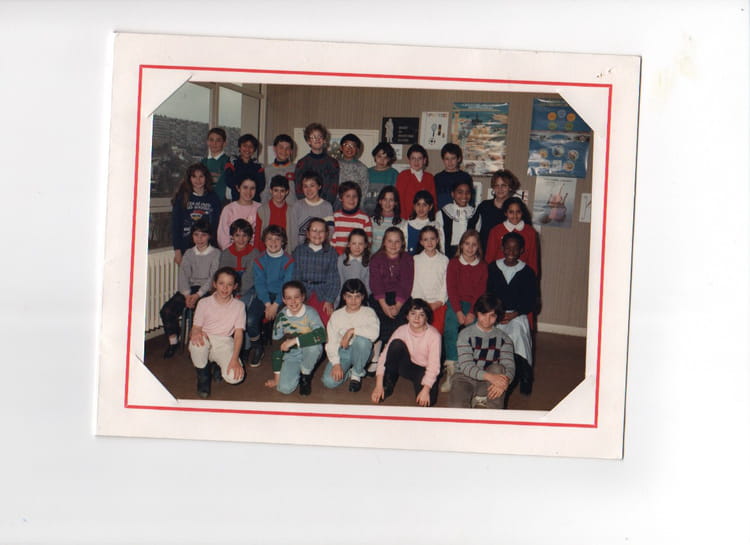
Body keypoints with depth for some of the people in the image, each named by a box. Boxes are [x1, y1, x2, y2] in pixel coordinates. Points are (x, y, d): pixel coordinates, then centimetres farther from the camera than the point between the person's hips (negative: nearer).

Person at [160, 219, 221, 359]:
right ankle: (172, 342, 0)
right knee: (167, 310, -17)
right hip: (190, 288, 4)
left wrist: (198, 295, -19)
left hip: (207, 290, -4)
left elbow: (213, 278, -7)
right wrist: (187, 295, -14)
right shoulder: (188, 254, 13)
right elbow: (183, 275, 4)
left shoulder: (216, 254, 1)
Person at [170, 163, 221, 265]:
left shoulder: (213, 198, 8)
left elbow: (216, 225, 6)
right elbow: (176, 225, 3)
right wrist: (177, 251, -4)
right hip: (186, 248, -1)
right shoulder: (182, 198, 5)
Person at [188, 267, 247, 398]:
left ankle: (218, 365, 15)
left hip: (225, 344, 0)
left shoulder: (239, 306, 2)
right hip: (206, 340, 0)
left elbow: (239, 334, -4)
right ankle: (203, 376, -7)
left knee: (235, 377, -25)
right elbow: (196, 328, -2)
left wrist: (235, 359, -19)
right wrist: (195, 333, -30)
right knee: (197, 342, -38)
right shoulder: (204, 303, 1)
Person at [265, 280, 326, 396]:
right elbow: (277, 346, -2)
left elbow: (321, 335, -35)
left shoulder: (310, 313, -17)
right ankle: (298, 372, 16)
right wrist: (276, 377, -1)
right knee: (284, 388, -21)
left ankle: (306, 375, -5)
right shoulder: (282, 316, -9)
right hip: (291, 356, 2)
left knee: (314, 345, -36)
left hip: (309, 352, -1)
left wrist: (295, 341, -37)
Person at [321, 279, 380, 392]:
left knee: (362, 339, -36)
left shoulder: (368, 312, -4)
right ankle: (347, 371, 12)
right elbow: (331, 342, -5)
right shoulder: (336, 315, 1)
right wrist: (336, 363, -18)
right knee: (329, 381, -25)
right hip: (342, 352, 1)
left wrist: (352, 331, -27)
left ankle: (356, 373, -9)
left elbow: (374, 332, -27)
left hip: (360, 353, -1)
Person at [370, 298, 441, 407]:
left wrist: (426, 390, -34)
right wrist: (379, 385, -24)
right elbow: (384, 356, -16)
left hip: (424, 370, -2)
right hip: (407, 367, 2)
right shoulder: (401, 331, -14)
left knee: (427, 401, -30)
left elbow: (434, 365, -24)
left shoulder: (434, 335, -22)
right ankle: (388, 385, -11)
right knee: (396, 343, -27)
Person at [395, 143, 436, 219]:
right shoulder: (402, 176, 1)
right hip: (408, 218, -3)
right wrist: (403, 219, -7)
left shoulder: (429, 178, 11)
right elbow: (400, 199, -1)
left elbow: (434, 200, 12)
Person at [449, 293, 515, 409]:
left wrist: (505, 381, -37)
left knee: (498, 369, -31)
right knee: (457, 406, -31)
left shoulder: (503, 339, 0)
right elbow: (465, 366, -19)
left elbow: (509, 366, -11)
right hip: (465, 378, -2)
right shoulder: (465, 334, -8)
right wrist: (490, 376, -37)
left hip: (487, 384, 2)